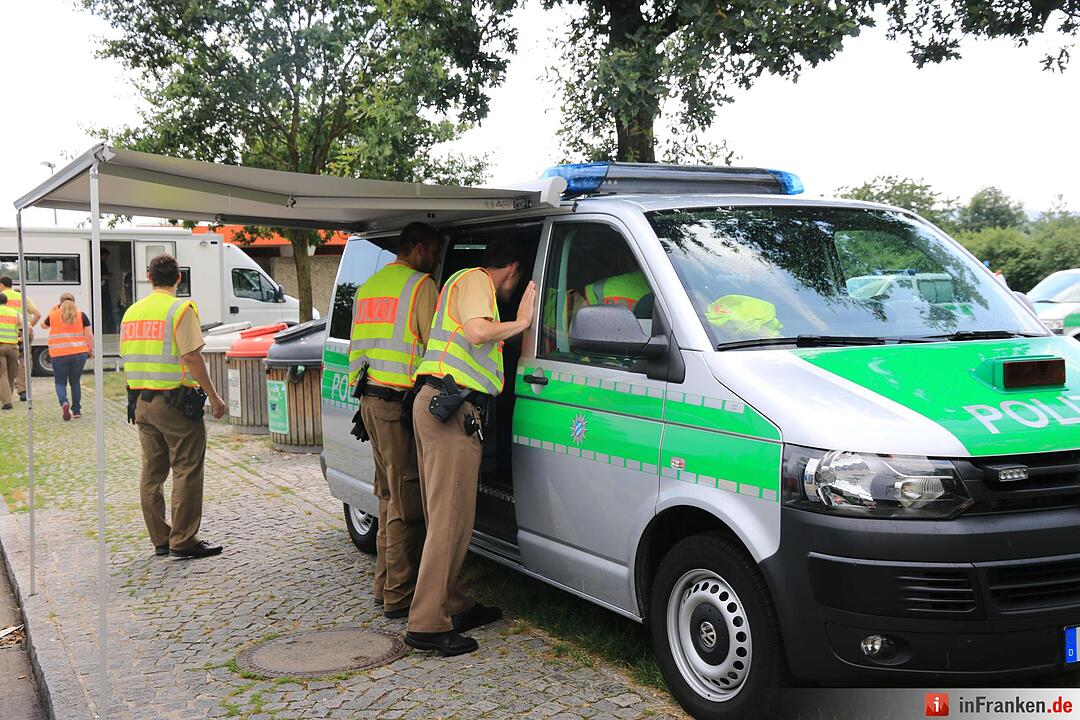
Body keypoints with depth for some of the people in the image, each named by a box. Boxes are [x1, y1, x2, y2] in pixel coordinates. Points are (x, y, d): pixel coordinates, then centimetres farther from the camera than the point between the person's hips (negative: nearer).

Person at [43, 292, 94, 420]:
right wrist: (91, 349, 11)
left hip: (59, 354, -1)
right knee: (75, 382, 15)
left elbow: (43, 325, 25)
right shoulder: (81, 315, 3)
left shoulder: (54, 315, 4)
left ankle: (64, 403, -17)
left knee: (60, 382, 10)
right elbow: (89, 335, 0)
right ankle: (76, 410, 17)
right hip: (79, 353, 1)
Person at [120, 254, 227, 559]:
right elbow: (192, 356, -17)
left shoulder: (132, 312, 13)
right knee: (187, 470, -2)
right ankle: (183, 540, -1)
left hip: (141, 402, 8)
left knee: (152, 472, 12)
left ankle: (160, 539, 18)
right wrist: (213, 397, -13)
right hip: (174, 400, -7)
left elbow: (128, 357, 16)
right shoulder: (180, 309, -10)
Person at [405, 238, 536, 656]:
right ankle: (426, 625, -9)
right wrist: (521, 322, -6)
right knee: (451, 520, -11)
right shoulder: (474, 280, -2)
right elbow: (478, 332, -19)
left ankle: (454, 606, 25)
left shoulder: (466, 284, 29)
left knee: (446, 516, 15)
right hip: (453, 407, -11)